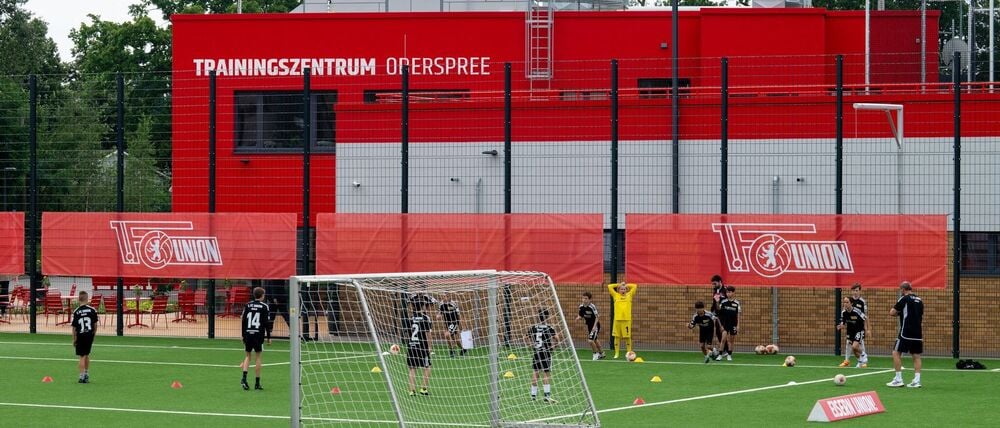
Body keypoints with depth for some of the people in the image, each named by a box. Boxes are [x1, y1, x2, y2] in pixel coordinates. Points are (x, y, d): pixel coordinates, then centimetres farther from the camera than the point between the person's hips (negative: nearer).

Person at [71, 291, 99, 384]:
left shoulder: (76, 312, -9)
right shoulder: (92, 310, -5)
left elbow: (74, 327, -7)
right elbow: (95, 324, 0)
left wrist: (74, 339, 2)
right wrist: (94, 334, 14)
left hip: (80, 335, -2)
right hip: (90, 334, 2)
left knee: (82, 356, 3)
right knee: (86, 355, 18)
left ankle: (82, 376, -2)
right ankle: (86, 375, 26)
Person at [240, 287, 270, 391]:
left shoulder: (248, 305, 7)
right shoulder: (264, 306, -2)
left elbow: (243, 321, 6)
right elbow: (266, 323, -6)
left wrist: (243, 335, 13)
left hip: (248, 333, 3)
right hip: (258, 334, -3)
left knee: (248, 355, 12)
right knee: (258, 356, 4)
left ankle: (244, 377, -9)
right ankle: (257, 383, 5)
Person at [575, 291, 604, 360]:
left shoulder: (592, 307, -24)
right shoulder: (581, 306, -5)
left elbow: (597, 317, -20)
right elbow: (580, 315, 8)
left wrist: (594, 326, -28)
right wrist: (578, 318, -15)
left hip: (595, 325, -7)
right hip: (589, 326, 8)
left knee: (590, 340, -17)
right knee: (594, 340, 21)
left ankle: (596, 353, 7)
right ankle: (601, 353, 42)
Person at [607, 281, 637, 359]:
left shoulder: (629, 295, 11)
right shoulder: (616, 295, 10)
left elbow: (634, 286, 11)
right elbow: (609, 286, 8)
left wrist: (626, 285, 15)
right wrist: (619, 285, 14)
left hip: (627, 319, 0)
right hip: (617, 319, 0)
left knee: (627, 337, 0)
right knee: (617, 336, 3)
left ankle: (629, 352, 6)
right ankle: (616, 353, 9)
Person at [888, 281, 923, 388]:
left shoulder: (904, 299, -7)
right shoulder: (919, 301, 13)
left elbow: (892, 312, -7)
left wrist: (898, 313, 14)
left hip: (906, 332, -6)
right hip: (918, 333, 6)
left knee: (896, 353, 2)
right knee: (916, 356, 7)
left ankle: (898, 379, -2)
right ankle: (916, 380, -1)